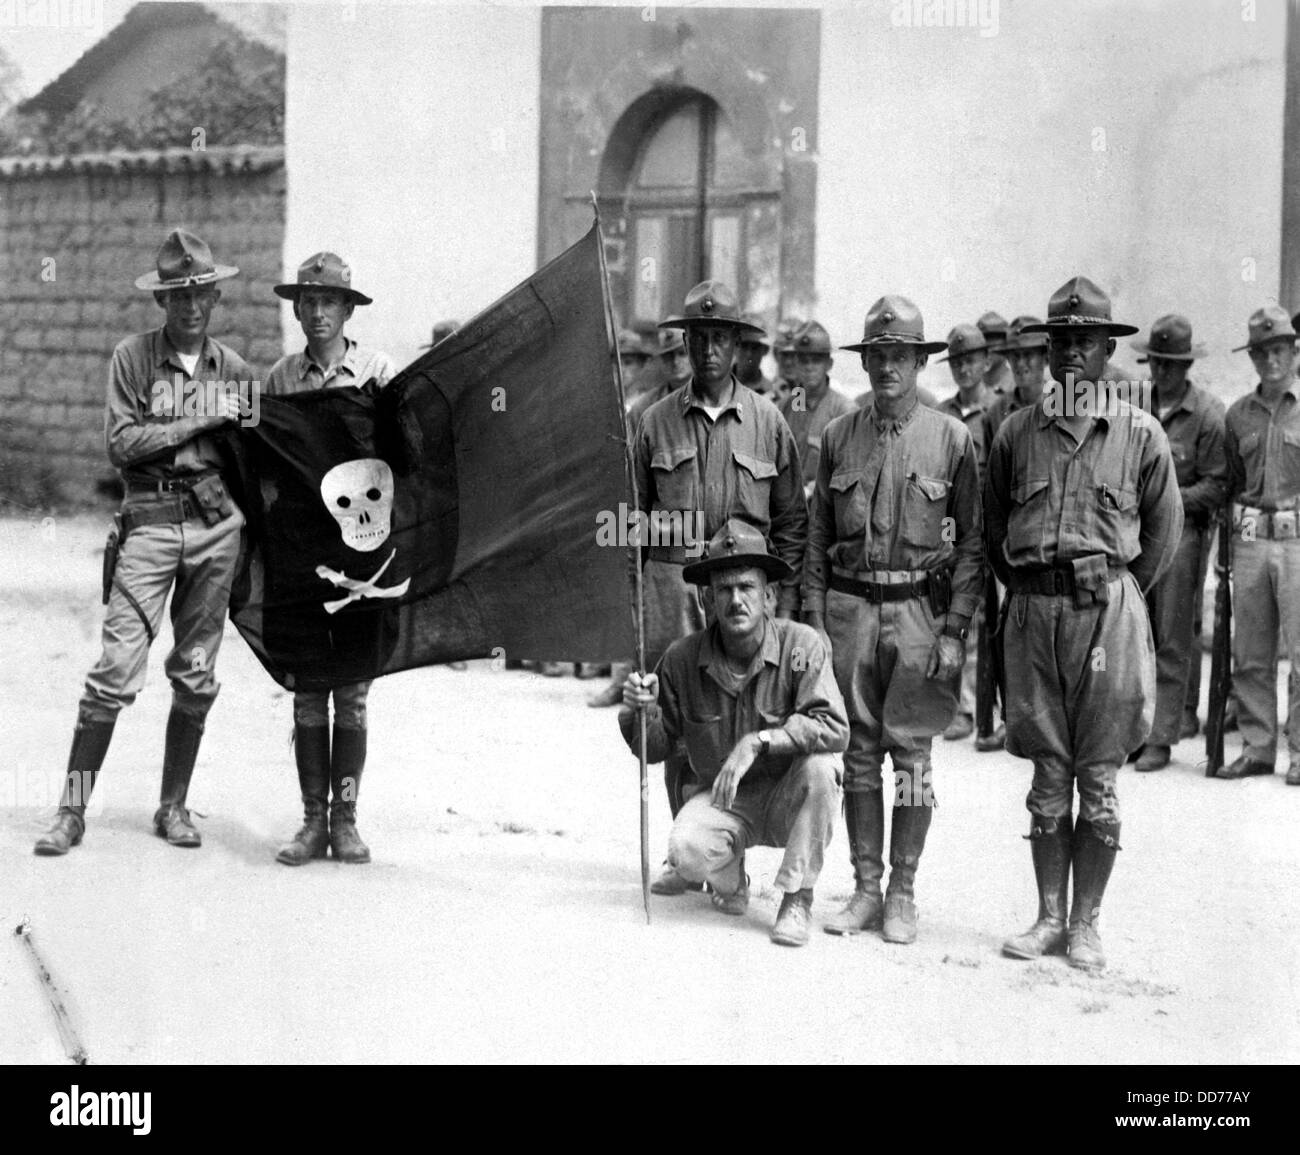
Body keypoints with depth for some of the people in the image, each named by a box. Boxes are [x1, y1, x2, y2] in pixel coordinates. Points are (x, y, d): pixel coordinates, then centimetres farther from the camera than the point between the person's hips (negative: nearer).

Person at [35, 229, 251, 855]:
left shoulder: (234, 369, 11)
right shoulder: (132, 357, 3)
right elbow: (121, 443, -7)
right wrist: (200, 421, -9)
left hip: (216, 522, 3)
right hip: (149, 521, -3)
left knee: (195, 675, 6)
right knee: (116, 670, -8)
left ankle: (174, 805, 18)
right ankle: (73, 809, -2)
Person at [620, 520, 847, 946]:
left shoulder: (801, 646, -18)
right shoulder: (683, 658, -10)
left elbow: (834, 728, -30)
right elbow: (656, 748, 2)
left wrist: (758, 741, -36)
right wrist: (644, 711, -20)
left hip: (789, 800, -1)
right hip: (721, 799, 1)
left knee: (819, 765, -33)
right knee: (687, 850, -29)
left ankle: (797, 899, -15)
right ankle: (730, 880, 11)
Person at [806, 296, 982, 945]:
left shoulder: (951, 438, 1)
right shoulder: (839, 437, 8)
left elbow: (971, 543, 0)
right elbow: (817, 537, 11)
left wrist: (955, 630, -6)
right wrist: (814, 618, 3)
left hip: (919, 608, -2)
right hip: (849, 606, 2)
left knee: (910, 751, 0)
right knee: (860, 750, 6)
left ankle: (903, 893, 9)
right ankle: (865, 887, 14)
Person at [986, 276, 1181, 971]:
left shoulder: (1141, 435, 3)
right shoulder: (1015, 433, 8)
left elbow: (1163, 532, 11)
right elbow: (992, 531, 17)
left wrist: (1119, 597, 8)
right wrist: (1027, 591, 12)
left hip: (1107, 609, -2)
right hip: (1031, 612, 2)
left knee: (1099, 779, 1)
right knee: (1048, 776, 7)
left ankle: (1085, 923, 10)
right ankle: (1048, 917, 15)